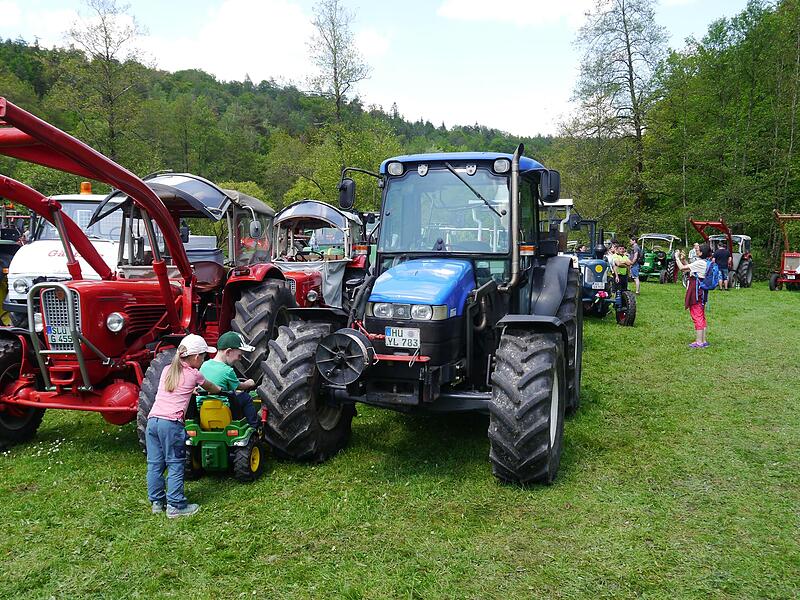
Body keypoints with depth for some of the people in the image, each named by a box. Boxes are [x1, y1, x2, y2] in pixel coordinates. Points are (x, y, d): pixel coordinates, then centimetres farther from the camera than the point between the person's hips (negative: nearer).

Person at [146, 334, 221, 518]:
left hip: (153, 419, 6)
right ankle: (175, 505, 2)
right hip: (171, 423, -6)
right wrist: (220, 390, 39)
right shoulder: (193, 374, 3)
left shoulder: (167, 370, 18)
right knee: (175, 465, 1)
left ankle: (157, 502, 20)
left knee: (155, 464, 11)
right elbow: (212, 389, 20)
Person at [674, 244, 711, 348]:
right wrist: (683, 259, 11)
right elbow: (689, 268, 19)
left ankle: (699, 342, -2)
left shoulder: (699, 263, -18)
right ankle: (704, 340, 19)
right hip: (701, 291, 9)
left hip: (696, 292, -9)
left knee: (697, 316, -5)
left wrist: (677, 258, -6)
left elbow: (682, 268, -19)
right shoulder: (705, 263, 10)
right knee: (701, 317, 14)